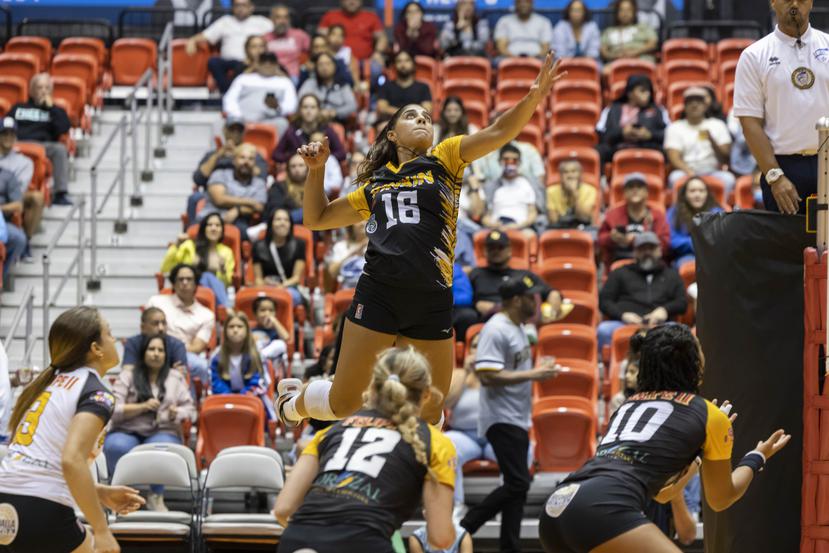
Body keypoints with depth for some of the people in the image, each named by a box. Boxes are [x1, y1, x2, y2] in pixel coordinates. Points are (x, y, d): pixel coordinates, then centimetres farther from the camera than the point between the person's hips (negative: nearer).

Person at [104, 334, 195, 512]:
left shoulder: (176, 378, 16)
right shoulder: (127, 376, 9)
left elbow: (190, 409, 12)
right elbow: (113, 410, -1)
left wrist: (177, 414, -11)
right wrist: (142, 407, -14)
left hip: (163, 433, 1)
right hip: (127, 432, -1)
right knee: (116, 446, -38)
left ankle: (156, 497, -16)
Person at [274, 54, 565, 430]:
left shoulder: (444, 160, 12)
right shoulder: (375, 185, 19)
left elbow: (498, 133, -3)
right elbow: (317, 218, 30)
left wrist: (533, 97, -19)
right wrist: (316, 170, 17)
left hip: (432, 304, -1)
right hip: (377, 296, 1)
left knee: (430, 415, 5)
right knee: (342, 403, 5)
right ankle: (293, 401, 36)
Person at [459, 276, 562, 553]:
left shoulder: (518, 327, 14)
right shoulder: (496, 330, -17)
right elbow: (488, 375, -24)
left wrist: (540, 369, 10)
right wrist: (533, 375, -21)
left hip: (519, 420, 10)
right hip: (502, 419, -10)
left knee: (517, 484, 10)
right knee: (517, 483, -15)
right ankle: (462, 529, -9)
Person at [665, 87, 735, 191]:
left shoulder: (718, 125, 13)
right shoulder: (674, 128, 10)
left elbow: (725, 159, 6)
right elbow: (674, 158, -3)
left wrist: (711, 140, -12)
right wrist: (689, 172, -24)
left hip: (712, 172, 1)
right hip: (686, 172, -1)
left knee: (728, 178, -32)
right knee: (676, 177, -35)